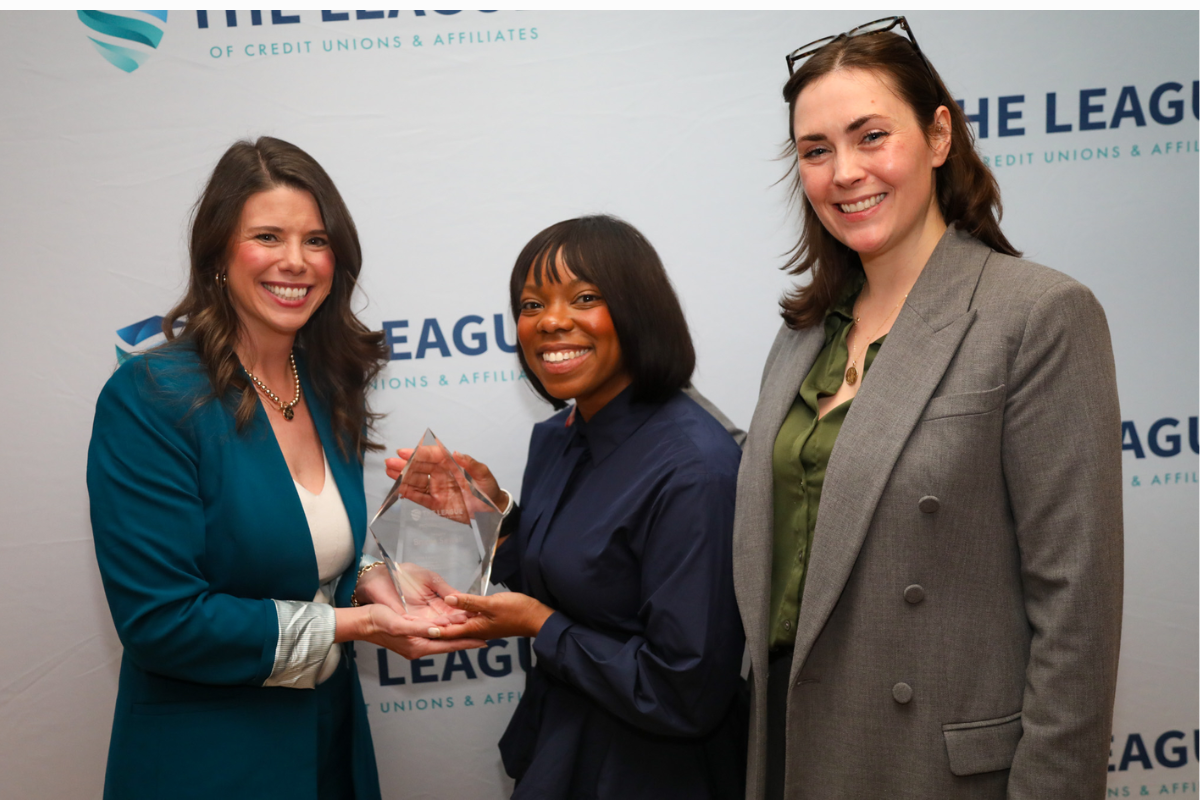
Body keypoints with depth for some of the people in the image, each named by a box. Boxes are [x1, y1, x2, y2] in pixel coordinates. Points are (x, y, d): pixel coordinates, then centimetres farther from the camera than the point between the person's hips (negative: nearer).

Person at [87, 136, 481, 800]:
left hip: (333, 742, 6)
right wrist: (349, 626, -20)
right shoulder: (149, 399, -19)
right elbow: (159, 620, -22)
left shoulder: (329, 388, 2)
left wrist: (368, 583, -7)